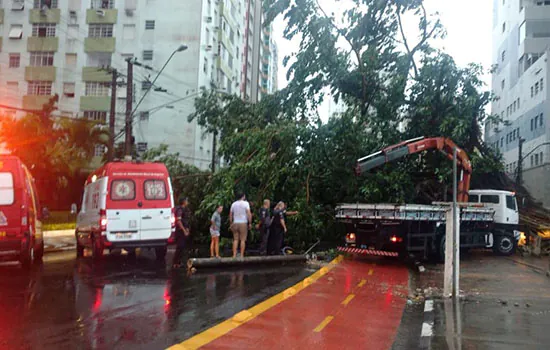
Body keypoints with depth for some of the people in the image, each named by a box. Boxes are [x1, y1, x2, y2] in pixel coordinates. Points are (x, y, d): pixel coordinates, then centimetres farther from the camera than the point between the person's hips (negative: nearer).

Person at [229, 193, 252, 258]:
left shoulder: (233, 204, 9)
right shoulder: (245, 203, -4)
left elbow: (230, 215, 11)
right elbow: (249, 214, -13)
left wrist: (231, 224, 17)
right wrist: (250, 223, -7)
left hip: (235, 223, 4)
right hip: (243, 223, -4)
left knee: (235, 240, 6)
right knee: (243, 240, 0)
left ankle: (234, 255, 0)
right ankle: (242, 255, -3)